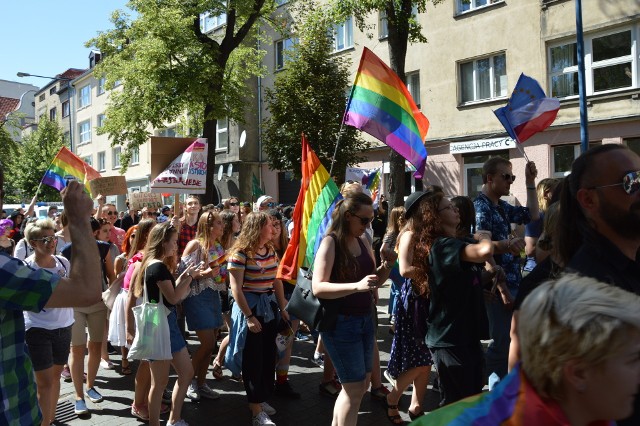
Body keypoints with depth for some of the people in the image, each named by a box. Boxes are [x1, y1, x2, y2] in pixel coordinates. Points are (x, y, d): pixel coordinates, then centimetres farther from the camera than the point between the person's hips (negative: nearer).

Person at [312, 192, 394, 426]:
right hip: (340, 322, -8)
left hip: (365, 319, 8)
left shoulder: (363, 242, 6)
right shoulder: (330, 242, -14)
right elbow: (318, 287, -23)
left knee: (361, 383, 17)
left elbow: (374, 281, 15)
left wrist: (387, 265, -4)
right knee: (354, 388, -1)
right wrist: (356, 286, -33)